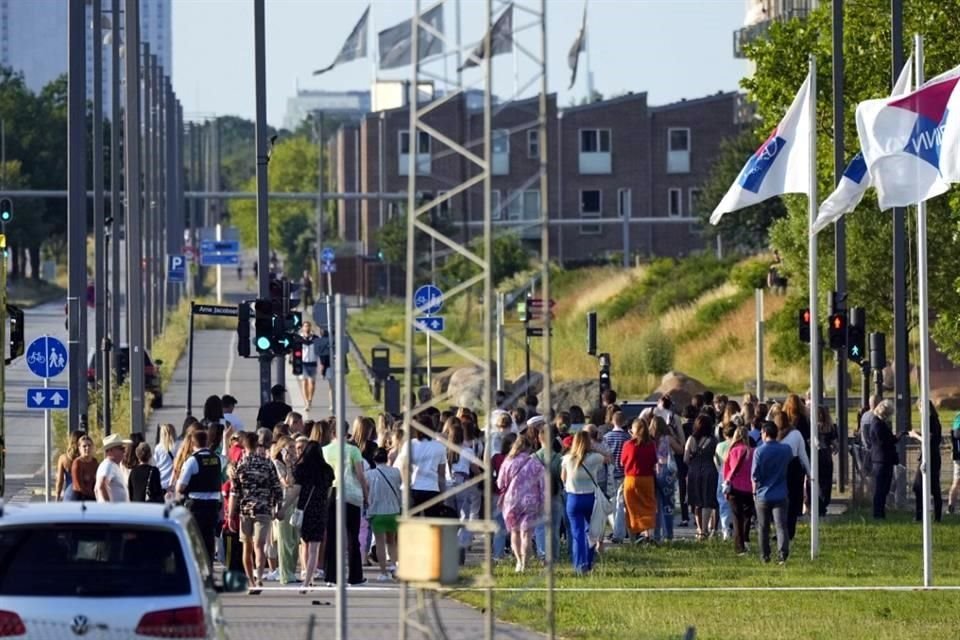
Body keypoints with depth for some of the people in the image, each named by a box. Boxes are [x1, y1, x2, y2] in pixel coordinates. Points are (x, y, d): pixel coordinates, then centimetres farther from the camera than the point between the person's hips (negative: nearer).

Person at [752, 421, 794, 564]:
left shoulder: (759, 451, -9)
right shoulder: (786, 449, 0)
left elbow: (754, 476, -7)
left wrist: (755, 491, 5)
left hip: (763, 495, -1)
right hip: (780, 495, 1)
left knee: (763, 527, 13)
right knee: (781, 526, -6)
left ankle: (765, 556, 21)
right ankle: (783, 553, -23)